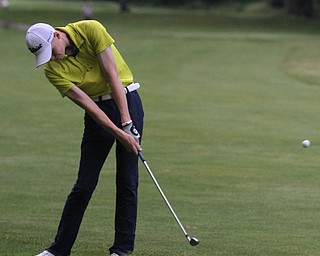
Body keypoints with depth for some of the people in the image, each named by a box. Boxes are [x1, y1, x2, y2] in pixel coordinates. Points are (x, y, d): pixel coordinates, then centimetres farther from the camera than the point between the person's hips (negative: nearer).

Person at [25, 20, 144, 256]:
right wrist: (119, 134, -23)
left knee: (127, 180, -4)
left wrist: (126, 122, -19)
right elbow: (87, 104, -16)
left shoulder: (90, 30, -16)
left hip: (127, 101, -1)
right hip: (99, 113, 1)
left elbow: (113, 75, -17)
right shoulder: (53, 70, -11)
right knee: (85, 183, 0)